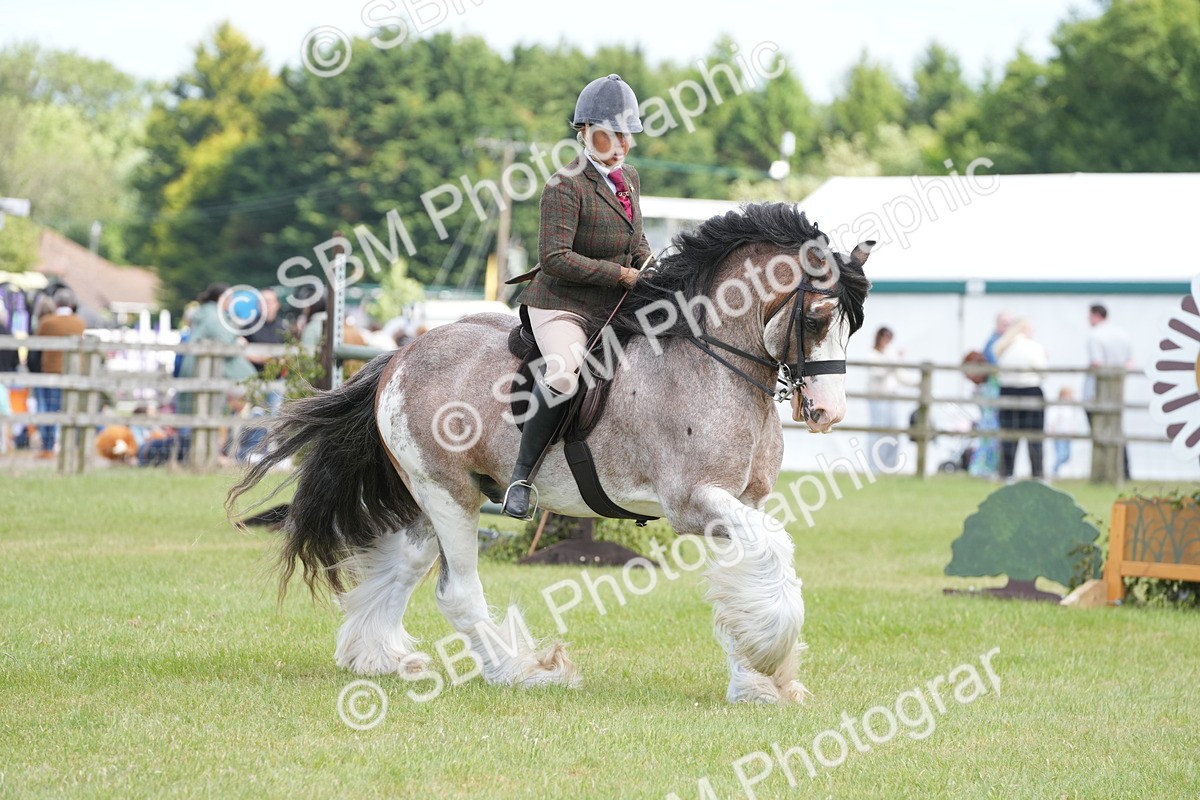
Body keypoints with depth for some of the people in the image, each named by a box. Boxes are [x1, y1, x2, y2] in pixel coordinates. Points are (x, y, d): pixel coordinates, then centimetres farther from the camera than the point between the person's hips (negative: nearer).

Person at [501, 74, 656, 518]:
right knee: (564, 372, -36)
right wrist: (621, 274, -20)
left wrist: (652, 266, 5)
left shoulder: (630, 179, 10)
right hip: (562, 304, -8)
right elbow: (555, 258, -23)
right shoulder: (566, 186, -15)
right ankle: (521, 476, -24)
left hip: (616, 306, 8)